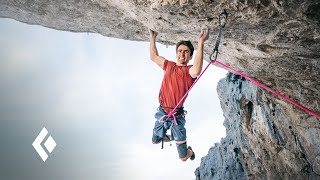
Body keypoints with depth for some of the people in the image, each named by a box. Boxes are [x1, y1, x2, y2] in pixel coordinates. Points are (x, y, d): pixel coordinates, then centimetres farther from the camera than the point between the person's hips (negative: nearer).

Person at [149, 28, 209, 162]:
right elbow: (153, 56, 21)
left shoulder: (189, 70, -10)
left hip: (177, 116, -5)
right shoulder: (169, 65, 6)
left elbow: (196, 71, -36)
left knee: (183, 157, 6)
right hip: (162, 113, 5)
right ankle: (172, 138, 56)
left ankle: (189, 150, 42)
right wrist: (152, 37, 20)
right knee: (155, 140, 27)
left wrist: (201, 43, -39)